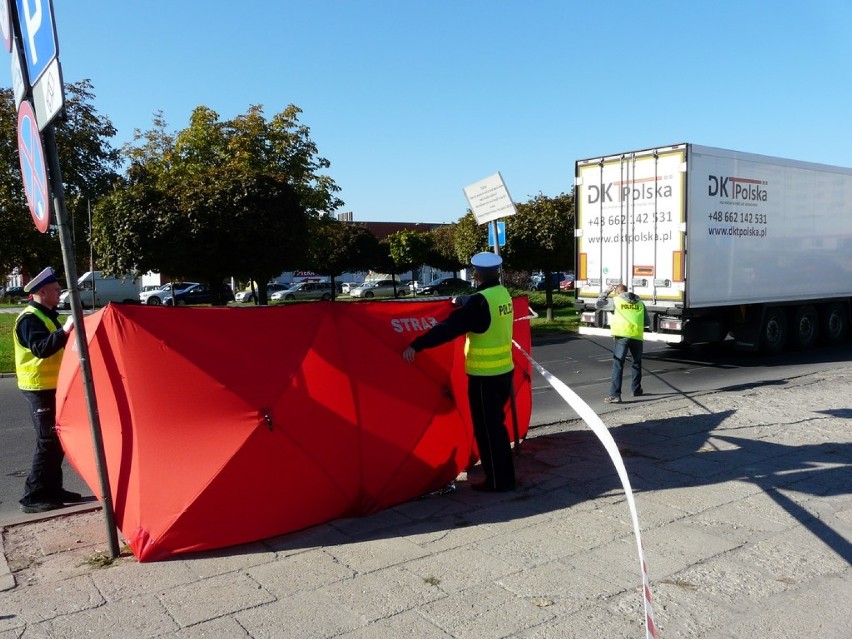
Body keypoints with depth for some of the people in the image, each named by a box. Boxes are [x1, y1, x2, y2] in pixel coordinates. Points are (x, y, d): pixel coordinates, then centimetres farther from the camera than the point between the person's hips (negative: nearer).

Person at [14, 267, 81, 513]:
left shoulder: (46, 315, 16)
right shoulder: (29, 318, -15)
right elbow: (41, 348, -30)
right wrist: (64, 331, -38)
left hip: (52, 387, 10)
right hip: (40, 388, -10)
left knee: (57, 439, 13)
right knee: (47, 442, -7)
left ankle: (52, 489, 22)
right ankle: (33, 497, 0)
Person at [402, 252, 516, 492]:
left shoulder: (480, 301, -20)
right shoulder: (502, 293, 5)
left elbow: (449, 328, -25)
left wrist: (416, 346, -23)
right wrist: (460, 300, 46)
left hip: (485, 376, -9)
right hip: (503, 370, 9)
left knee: (486, 429, 3)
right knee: (495, 425, 20)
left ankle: (497, 481, 12)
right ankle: (504, 476, 30)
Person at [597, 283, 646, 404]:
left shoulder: (615, 301, 4)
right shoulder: (640, 303, 15)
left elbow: (598, 304, 12)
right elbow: (646, 322, 18)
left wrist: (606, 292, 22)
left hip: (622, 336, -3)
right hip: (637, 336, 4)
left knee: (618, 364, -5)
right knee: (637, 363, 24)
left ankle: (615, 395, -13)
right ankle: (636, 389, 35)